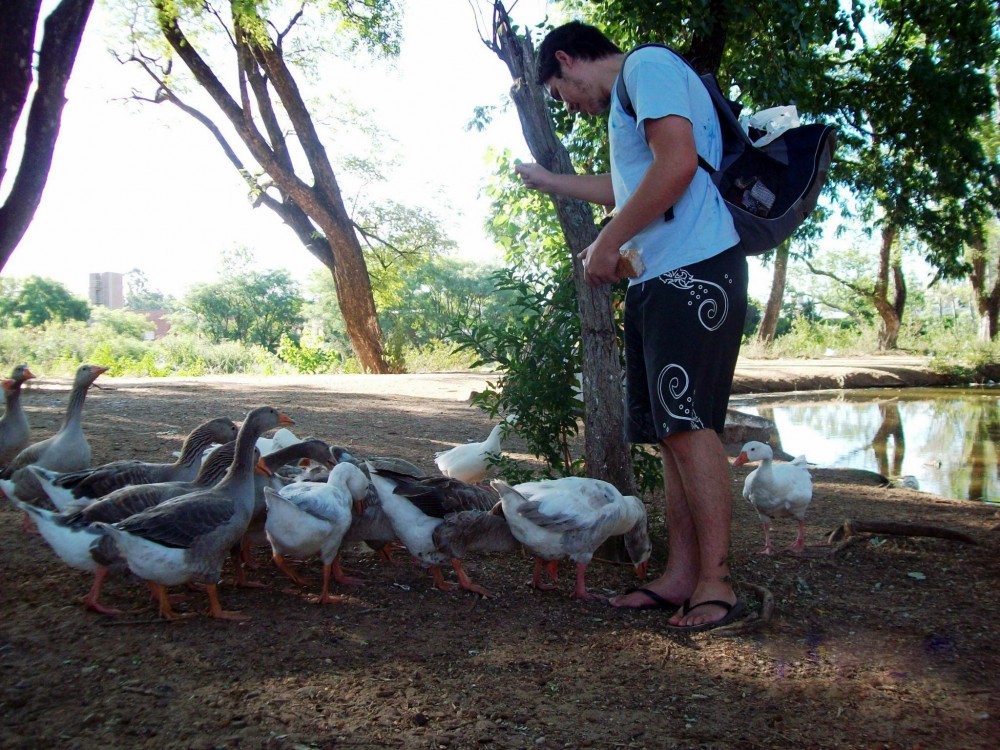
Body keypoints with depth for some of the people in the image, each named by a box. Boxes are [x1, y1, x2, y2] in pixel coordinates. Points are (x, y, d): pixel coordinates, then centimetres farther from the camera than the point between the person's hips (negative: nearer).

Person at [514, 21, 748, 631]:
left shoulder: (648, 65, -1)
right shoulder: (627, 99, 28)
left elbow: (677, 164, -18)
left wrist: (606, 243, -12)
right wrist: (550, 182, 52)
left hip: (693, 271, -10)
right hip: (657, 282, 10)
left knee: (690, 426, -13)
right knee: (672, 432, 6)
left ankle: (716, 583, -7)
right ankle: (680, 577, 11)